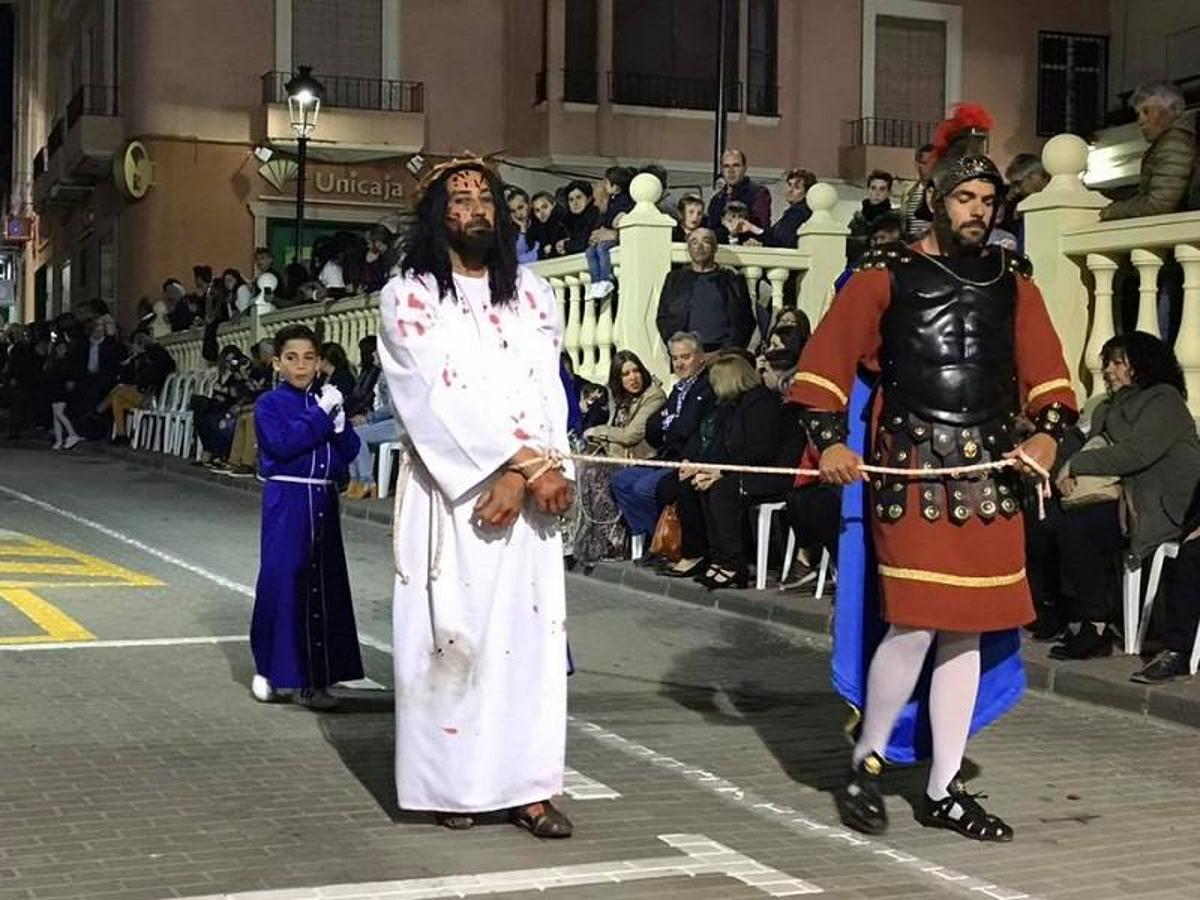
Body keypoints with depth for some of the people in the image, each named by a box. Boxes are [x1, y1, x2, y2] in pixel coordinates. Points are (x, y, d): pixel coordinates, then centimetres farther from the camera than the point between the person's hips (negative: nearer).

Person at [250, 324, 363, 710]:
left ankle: (313, 678, 10)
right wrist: (321, 414, -17)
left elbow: (350, 450, 6)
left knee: (323, 583, 4)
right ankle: (270, 670, 11)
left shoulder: (328, 400, 11)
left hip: (323, 502, 4)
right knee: (281, 580, -3)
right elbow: (282, 443, -18)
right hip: (286, 502, -4)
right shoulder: (270, 404, -2)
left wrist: (338, 422, -11)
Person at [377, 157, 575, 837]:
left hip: (525, 491, 3)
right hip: (450, 490, -3)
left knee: (530, 628, 0)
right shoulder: (409, 296, 0)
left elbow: (549, 391, 3)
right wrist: (534, 463, -15)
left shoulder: (532, 294, 13)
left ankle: (526, 785, 2)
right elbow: (442, 396, -10)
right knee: (451, 630, -2)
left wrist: (523, 474, -13)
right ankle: (452, 780, 7)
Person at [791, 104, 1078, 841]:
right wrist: (830, 438, -14)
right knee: (914, 624, -12)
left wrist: (1049, 429, -6)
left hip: (991, 474, 5)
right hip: (911, 469, -5)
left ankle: (944, 789, 17)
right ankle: (867, 762, 11)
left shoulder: (1012, 281, 12)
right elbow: (827, 359, -3)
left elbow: (1045, 367, 11)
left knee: (968, 630, 7)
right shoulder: (887, 274, 0)